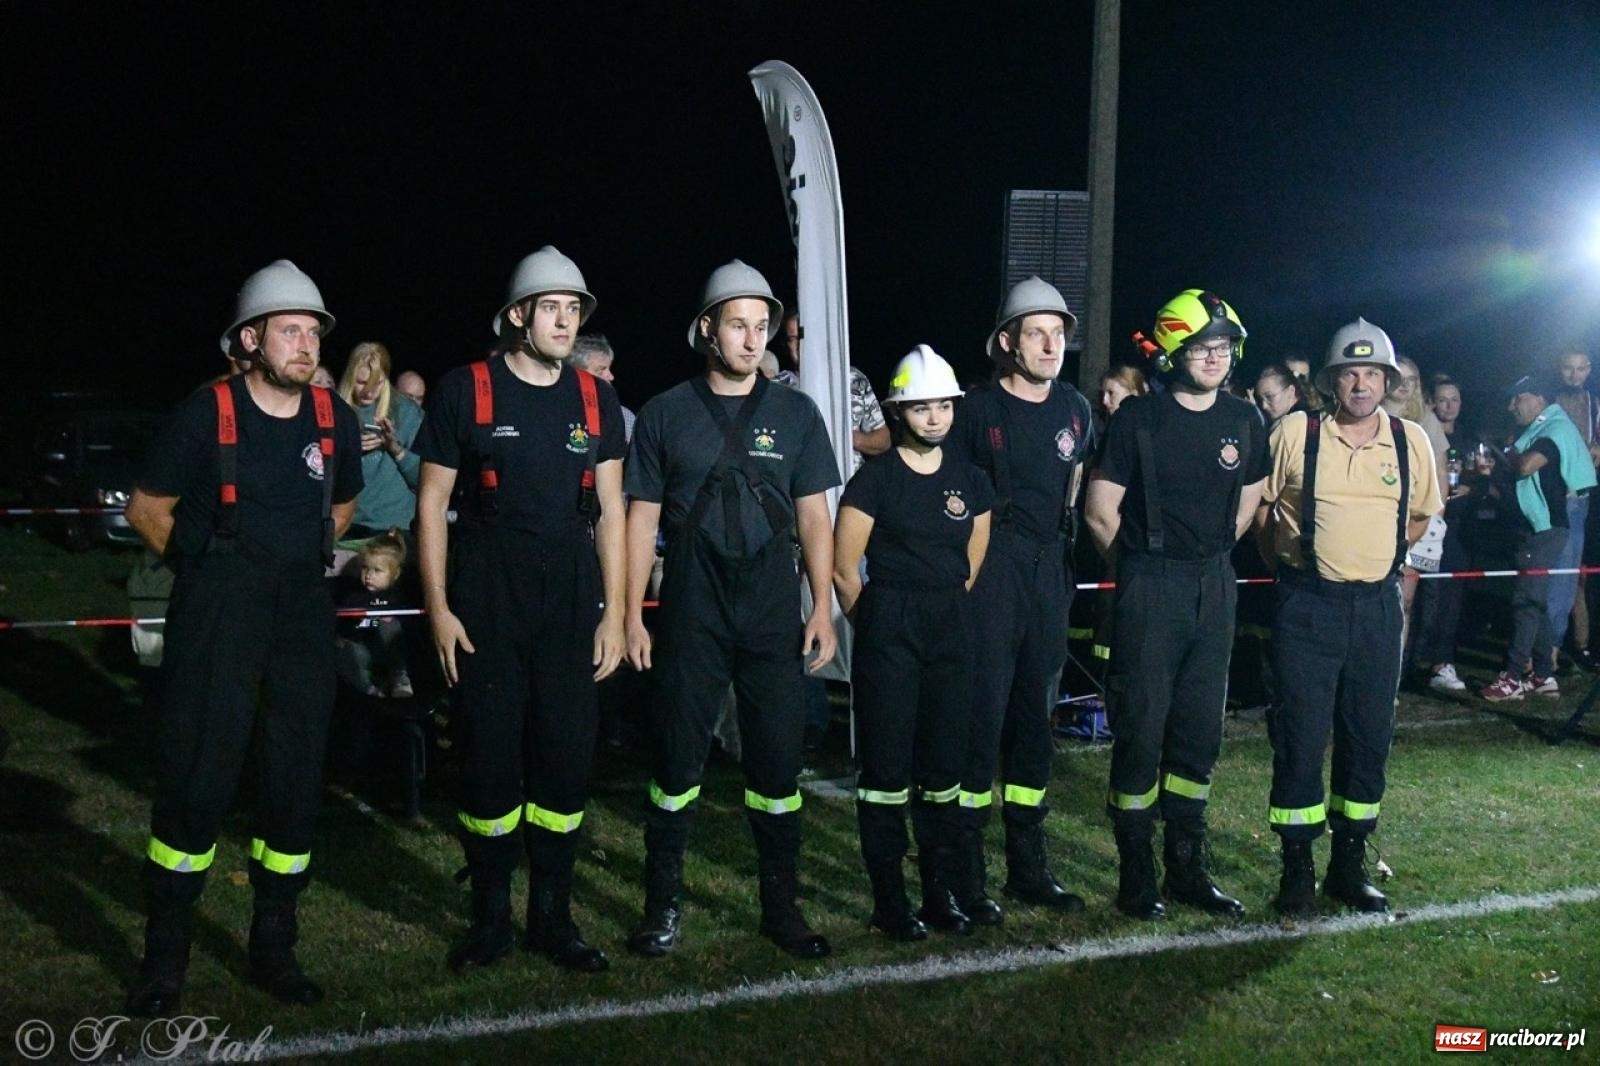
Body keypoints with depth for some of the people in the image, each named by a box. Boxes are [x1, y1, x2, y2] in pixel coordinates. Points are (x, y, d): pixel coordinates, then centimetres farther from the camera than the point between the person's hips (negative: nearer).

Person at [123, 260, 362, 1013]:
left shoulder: (335, 420, 4)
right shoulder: (207, 413, -7)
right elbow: (147, 509, 2)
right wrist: (206, 568, 8)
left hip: (303, 609, 4)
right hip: (217, 610, -4)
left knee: (295, 779, 6)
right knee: (197, 775, -4)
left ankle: (274, 949, 20)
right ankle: (165, 956, 10)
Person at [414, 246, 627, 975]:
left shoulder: (595, 399, 7)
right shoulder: (466, 390, -2)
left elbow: (610, 509, 9)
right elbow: (433, 499, 0)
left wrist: (614, 612, 3)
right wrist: (438, 607, -6)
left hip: (571, 600, 3)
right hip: (486, 601, -2)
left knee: (567, 758, 4)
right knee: (489, 758, 2)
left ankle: (552, 914, 18)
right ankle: (490, 916, 18)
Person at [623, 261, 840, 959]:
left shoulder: (794, 413, 6)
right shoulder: (666, 414, 3)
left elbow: (813, 516, 7)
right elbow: (642, 516, 4)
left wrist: (823, 607, 0)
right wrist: (631, 615, -1)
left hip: (773, 614, 1)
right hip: (691, 613, -1)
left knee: (777, 764, 5)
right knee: (677, 762, 4)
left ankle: (781, 906, 18)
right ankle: (663, 905, 17)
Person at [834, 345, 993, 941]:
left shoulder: (970, 481, 9)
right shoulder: (876, 478, -6)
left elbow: (973, 567, 16)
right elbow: (844, 568, -5)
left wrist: (947, 617, 10)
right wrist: (879, 626, 2)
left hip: (950, 631, 5)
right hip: (888, 629, -4)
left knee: (945, 766, 8)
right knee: (887, 766, 0)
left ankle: (939, 891, 19)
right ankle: (889, 899, 9)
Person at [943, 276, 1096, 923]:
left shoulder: (1074, 409, 9)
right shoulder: (977, 409, -6)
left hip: (1049, 571, 6)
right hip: (991, 571, -5)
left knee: (1035, 719, 12)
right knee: (981, 717, -6)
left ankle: (1029, 867, 22)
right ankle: (966, 876, 2)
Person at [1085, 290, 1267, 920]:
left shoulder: (1244, 421, 6)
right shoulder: (1138, 419, -8)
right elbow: (1100, 513, -6)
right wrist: (1150, 564, 5)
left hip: (1214, 588, 5)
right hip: (1149, 590, -5)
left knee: (1199, 733, 11)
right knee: (1141, 731, -2)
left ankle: (1187, 869, 21)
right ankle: (1136, 877, 8)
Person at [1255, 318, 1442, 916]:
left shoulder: (1412, 441, 4)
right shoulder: (1295, 434, -4)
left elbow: (1421, 515, 19)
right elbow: (1260, 508, 7)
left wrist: (1374, 556, 11)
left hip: (1378, 606, 3)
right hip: (1308, 606, -3)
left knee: (1370, 738, 9)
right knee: (1300, 737, -2)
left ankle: (1350, 865, 23)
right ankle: (1297, 871, 10)